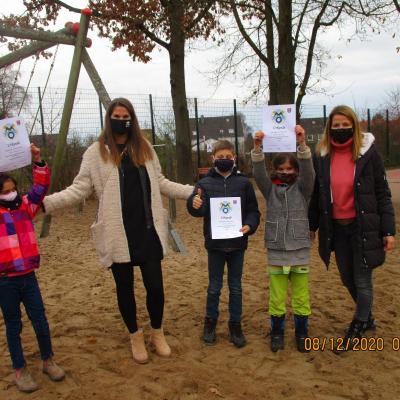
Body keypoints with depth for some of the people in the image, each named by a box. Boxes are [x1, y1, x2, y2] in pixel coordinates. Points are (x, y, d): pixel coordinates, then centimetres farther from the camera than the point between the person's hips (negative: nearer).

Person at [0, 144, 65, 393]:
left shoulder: (25, 206, 4)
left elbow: (41, 187, -1)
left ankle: (48, 361, 31)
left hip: (28, 275, 3)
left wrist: (38, 162, -14)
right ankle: (20, 370, 25)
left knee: (40, 320, 13)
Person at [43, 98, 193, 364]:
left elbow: (160, 183, 13)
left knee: (155, 285, 5)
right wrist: (43, 202, -17)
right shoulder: (96, 153, -1)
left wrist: (194, 191, 9)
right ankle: (136, 335, 35)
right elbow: (79, 190, -4)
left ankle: (158, 332, 32)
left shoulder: (145, 148, 8)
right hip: (118, 235, -1)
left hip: (148, 231, 2)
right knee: (125, 287, 12)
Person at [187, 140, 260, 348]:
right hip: (215, 243, 0)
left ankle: (235, 324, 26)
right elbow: (199, 209, -13)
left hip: (237, 243, 1)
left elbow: (253, 210, 1)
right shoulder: (205, 183, -2)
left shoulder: (243, 182, -1)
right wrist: (194, 204, -36)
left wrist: (249, 225, -17)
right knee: (214, 286, 11)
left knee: (235, 286, 12)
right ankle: (210, 322, 29)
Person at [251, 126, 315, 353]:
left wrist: (302, 144, -31)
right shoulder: (270, 188, 4)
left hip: (300, 248, 0)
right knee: (277, 296, 8)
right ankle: (277, 332, 24)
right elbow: (259, 173, -12)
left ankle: (302, 332, 26)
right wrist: (258, 148, -27)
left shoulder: (303, 187, 2)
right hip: (276, 249, 1)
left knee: (301, 295, 9)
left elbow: (308, 171, -16)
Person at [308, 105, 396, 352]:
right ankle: (367, 318, 40)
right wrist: (311, 226, 9)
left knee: (362, 281, 4)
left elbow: (382, 193, -4)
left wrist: (389, 230, -7)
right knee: (348, 279, 16)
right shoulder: (322, 157, 2)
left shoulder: (369, 153, -6)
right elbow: (316, 194, 8)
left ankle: (357, 329, 23)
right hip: (336, 228, 4)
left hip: (363, 226, -3)